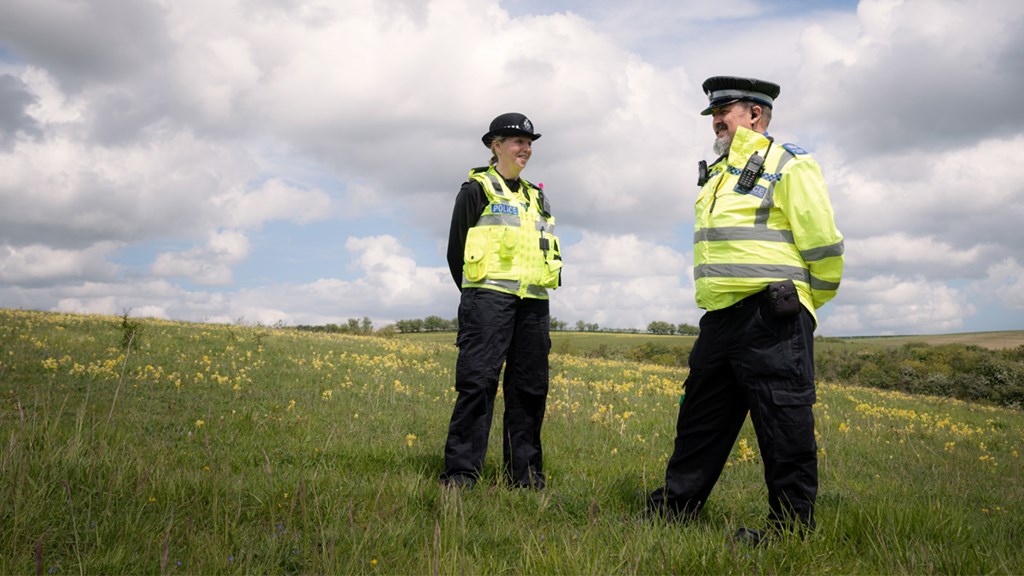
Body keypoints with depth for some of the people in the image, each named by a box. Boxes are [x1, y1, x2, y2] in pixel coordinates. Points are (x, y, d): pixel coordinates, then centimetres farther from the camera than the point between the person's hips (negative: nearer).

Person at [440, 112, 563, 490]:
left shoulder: (535, 197, 24)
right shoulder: (477, 189, 5)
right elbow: (456, 249, 3)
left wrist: (539, 291, 14)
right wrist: (475, 295, 3)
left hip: (533, 303, 6)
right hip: (490, 297, -6)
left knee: (530, 388, 5)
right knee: (478, 382, -13)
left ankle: (525, 473, 12)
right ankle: (460, 472, -10)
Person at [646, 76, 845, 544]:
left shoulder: (789, 166, -5)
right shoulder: (717, 174, 20)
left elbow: (823, 243, -8)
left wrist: (800, 304, 2)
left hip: (772, 318, -8)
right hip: (721, 319, 9)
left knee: (783, 425, -2)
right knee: (700, 418, 14)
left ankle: (792, 523, 7)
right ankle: (674, 505, 24)